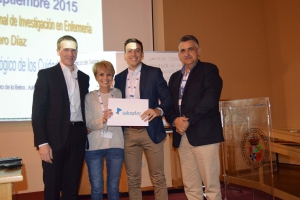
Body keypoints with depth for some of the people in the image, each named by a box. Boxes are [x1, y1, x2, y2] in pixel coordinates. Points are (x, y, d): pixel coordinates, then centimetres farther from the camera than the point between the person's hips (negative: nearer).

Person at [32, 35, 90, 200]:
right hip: (55, 137, -4)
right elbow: (38, 111, -7)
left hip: (78, 135, 4)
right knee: (52, 186, 6)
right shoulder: (46, 74, -1)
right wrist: (42, 143, -14)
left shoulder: (83, 77, 13)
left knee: (72, 185, 12)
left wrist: (86, 132, 6)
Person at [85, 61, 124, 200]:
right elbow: (89, 124, -6)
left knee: (113, 187, 10)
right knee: (96, 188, 7)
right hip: (94, 146, -1)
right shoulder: (90, 97, 2)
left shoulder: (118, 94, 6)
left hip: (115, 145, 1)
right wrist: (102, 120, -24)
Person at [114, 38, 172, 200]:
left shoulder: (154, 73, 0)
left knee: (158, 177, 5)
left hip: (151, 131, -3)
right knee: (133, 178, 12)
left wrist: (158, 110, -26)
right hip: (128, 133, 3)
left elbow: (168, 99, -6)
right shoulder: (119, 78, 11)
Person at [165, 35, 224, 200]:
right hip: (182, 136, 6)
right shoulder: (174, 77, 20)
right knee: (190, 187, 9)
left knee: (211, 184, -1)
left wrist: (188, 120, -15)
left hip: (204, 134, -5)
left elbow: (210, 99, -13)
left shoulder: (209, 70, 2)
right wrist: (175, 121, -7)